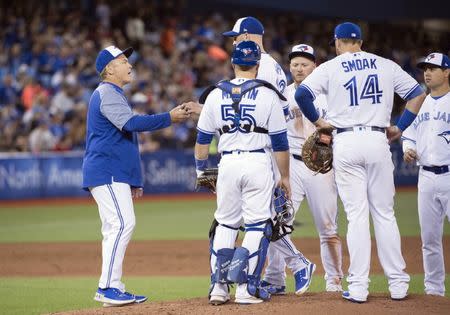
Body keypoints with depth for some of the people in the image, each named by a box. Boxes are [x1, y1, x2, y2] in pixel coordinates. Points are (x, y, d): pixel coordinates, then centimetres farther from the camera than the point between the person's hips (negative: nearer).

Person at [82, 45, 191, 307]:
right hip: (107, 173, -11)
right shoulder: (107, 94, -9)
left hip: (116, 174, 11)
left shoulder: (114, 95, 24)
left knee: (116, 228, 8)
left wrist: (134, 180, 23)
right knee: (122, 224, -17)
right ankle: (109, 287, -20)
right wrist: (169, 118, -22)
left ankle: (112, 289, 8)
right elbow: (131, 123, -25)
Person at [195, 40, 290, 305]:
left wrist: (201, 169, 24)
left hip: (228, 163, 3)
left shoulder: (216, 94, 5)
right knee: (258, 225, 4)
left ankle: (219, 286, 9)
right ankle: (247, 288, -3)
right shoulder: (267, 94, -2)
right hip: (258, 163, -3)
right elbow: (280, 141, -1)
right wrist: (285, 176, 8)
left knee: (225, 224, 14)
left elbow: (203, 138, 11)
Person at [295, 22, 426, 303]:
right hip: (378, 140, 2)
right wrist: (400, 127, 11)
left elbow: (302, 93, -11)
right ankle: (398, 284, 7)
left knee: (357, 214, -1)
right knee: (385, 213, 8)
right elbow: (418, 93, 9)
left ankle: (358, 287, -4)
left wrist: (317, 120, 3)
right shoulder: (385, 65, 10)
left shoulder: (330, 68, 2)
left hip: (346, 143, -2)